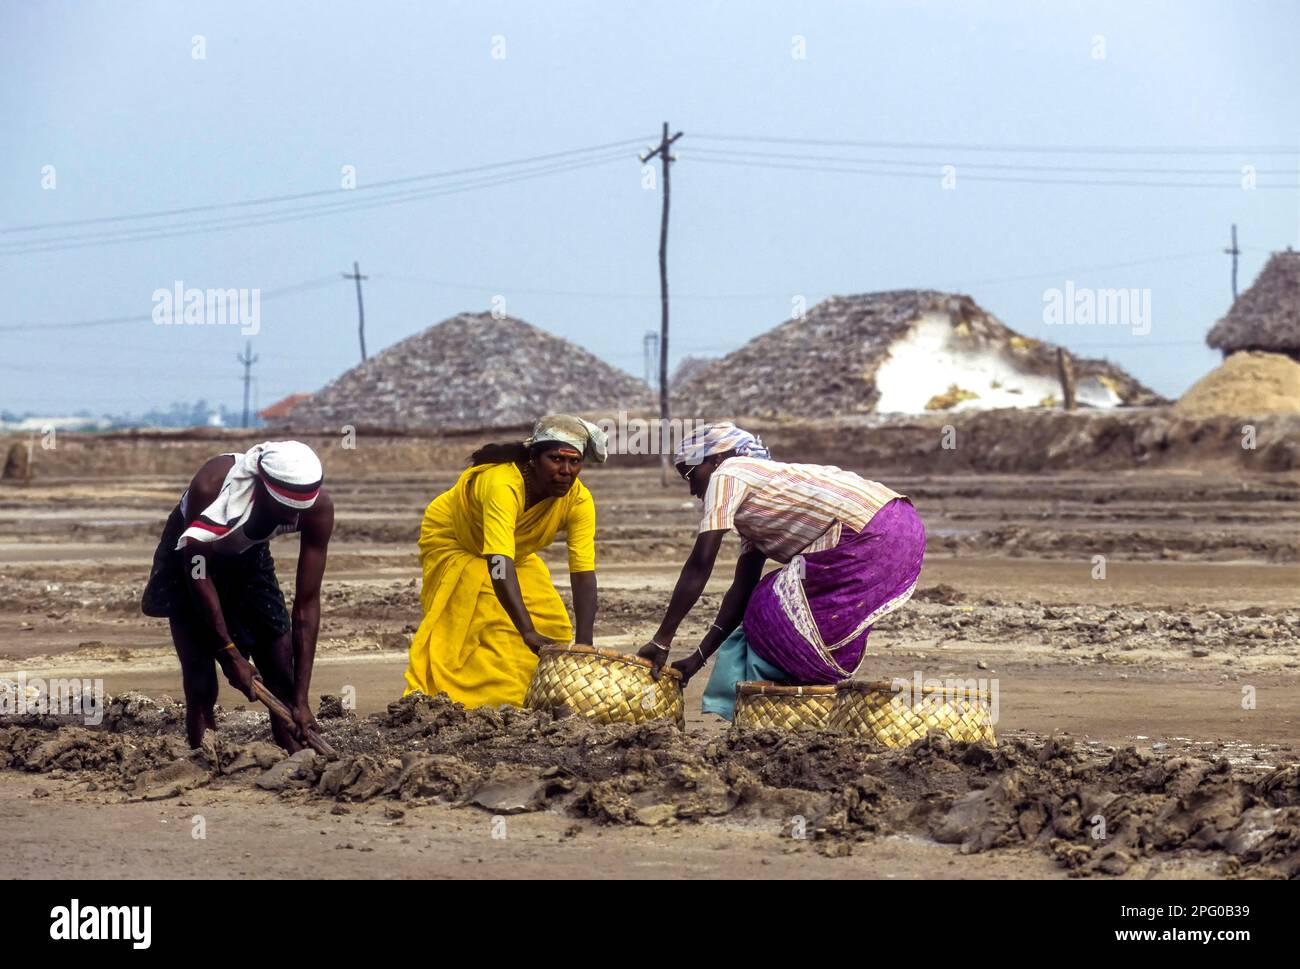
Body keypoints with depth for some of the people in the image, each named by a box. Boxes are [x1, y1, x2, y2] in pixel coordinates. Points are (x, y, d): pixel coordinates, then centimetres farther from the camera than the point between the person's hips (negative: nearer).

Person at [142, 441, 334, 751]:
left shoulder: (318, 508, -29)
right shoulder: (210, 485, -40)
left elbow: (307, 604, -23)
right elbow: (198, 572, -26)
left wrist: (301, 700, -25)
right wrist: (230, 652, -24)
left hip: (248, 561, 3)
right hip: (192, 558, -3)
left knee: (283, 680, -2)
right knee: (201, 684, -14)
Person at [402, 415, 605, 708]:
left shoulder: (579, 500, -25)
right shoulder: (503, 484, -43)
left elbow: (584, 573, -27)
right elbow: (499, 565, -52)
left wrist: (584, 643, -38)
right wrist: (529, 633, -59)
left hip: (516, 554, 6)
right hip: (453, 543, -6)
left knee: (554, 629, -8)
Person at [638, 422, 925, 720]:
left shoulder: (727, 475, 0)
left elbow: (699, 567, -4)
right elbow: (742, 590, 23)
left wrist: (661, 641, -1)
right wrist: (697, 658, 21)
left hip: (869, 536, -9)